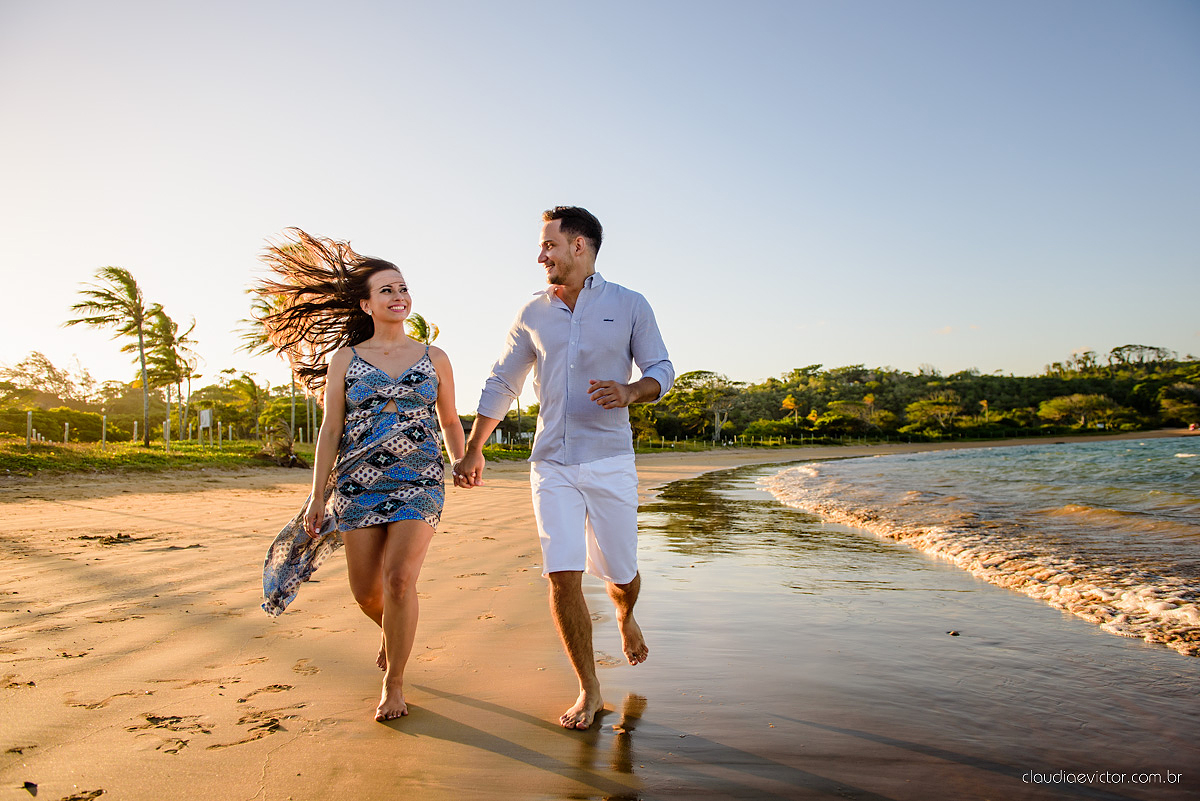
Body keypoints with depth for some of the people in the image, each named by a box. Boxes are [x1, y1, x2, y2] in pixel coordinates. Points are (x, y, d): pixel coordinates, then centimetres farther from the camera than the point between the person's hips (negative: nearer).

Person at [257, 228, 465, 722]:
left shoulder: (434, 358, 8)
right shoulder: (344, 358, 6)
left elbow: (450, 422, 19)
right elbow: (330, 430, 4)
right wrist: (318, 495, 0)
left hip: (420, 483, -1)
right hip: (359, 484, 1)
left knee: (399, 578, -16)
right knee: (365, 592, 5)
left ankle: (394, 683, 5)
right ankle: (395, 634, 41)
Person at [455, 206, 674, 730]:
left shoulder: (629, 306, 1)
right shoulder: (532, 314, 8)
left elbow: (661, 370, 5)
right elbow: (501, 384, 16)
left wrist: (629, 391, -19)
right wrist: (472, 450, 16)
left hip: (610, 461, -1)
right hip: (551, 465, 2)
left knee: (621, 574, 8)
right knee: (562, 576, -7)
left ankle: (625, 617, 46)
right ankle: (589, 691, 9)